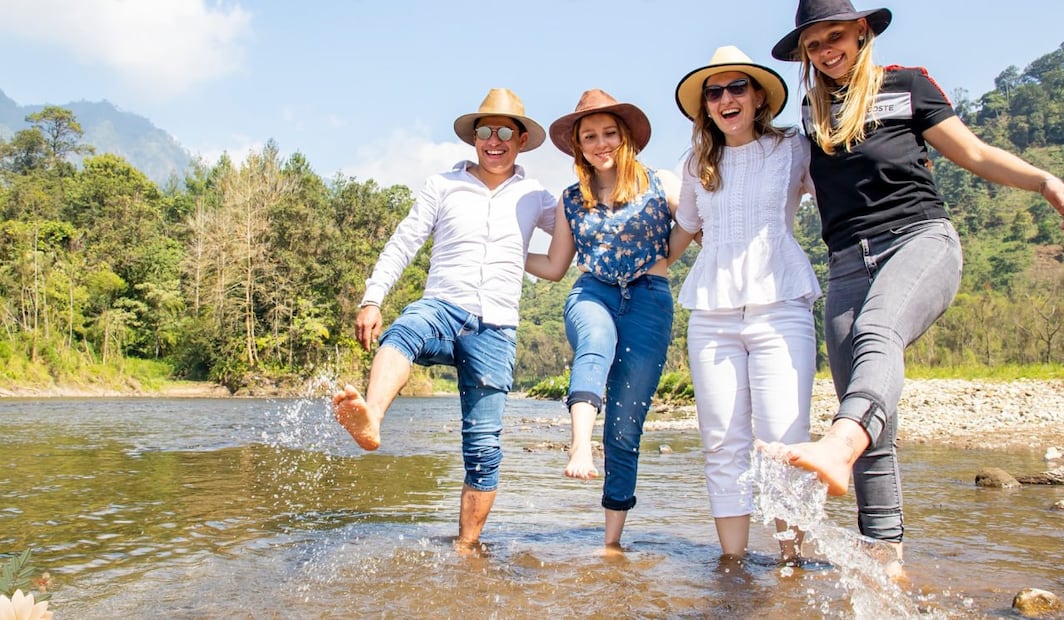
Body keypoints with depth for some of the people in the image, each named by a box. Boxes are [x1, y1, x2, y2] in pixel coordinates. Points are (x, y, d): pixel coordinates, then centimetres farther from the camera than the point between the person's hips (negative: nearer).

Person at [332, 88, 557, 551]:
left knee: (483, 447, -4)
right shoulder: (442, 186, 12)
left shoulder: (533, 197, 15)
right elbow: (402, 244, 9)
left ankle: (466, 548, 7)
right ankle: (370, 421, -64)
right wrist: (372, 300, -3)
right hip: (441, 308, -1)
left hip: (495, 328, 1)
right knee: (404, 332, -39)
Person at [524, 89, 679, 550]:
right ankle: (580, 445, -58)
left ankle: (613, 540, 4)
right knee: (596, 345, -38)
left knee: (624, 427, -5)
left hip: (649, 299, -2)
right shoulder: (571, 200, 15)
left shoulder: (660, 186, 7)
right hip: (593, 293, 2)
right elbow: (554, 267, 22)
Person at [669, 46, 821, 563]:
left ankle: (792, 557, -1)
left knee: (783, 441, -11)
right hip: (711, 314, 3)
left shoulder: (794, 149, 8)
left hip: (780, 307, -3)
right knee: (723, 446, 1)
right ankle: (732, 560, 6)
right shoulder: (698, 165, 17)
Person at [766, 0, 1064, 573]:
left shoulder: (906, 86, 11)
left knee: (876, 332, -37)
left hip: (919, 237, -4)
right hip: (848, 264, 4)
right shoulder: (811, 113, 21)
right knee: (871, 422, -4)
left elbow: (975, 154, 9)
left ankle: (838, 447, -62)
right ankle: (887, 552, -2)